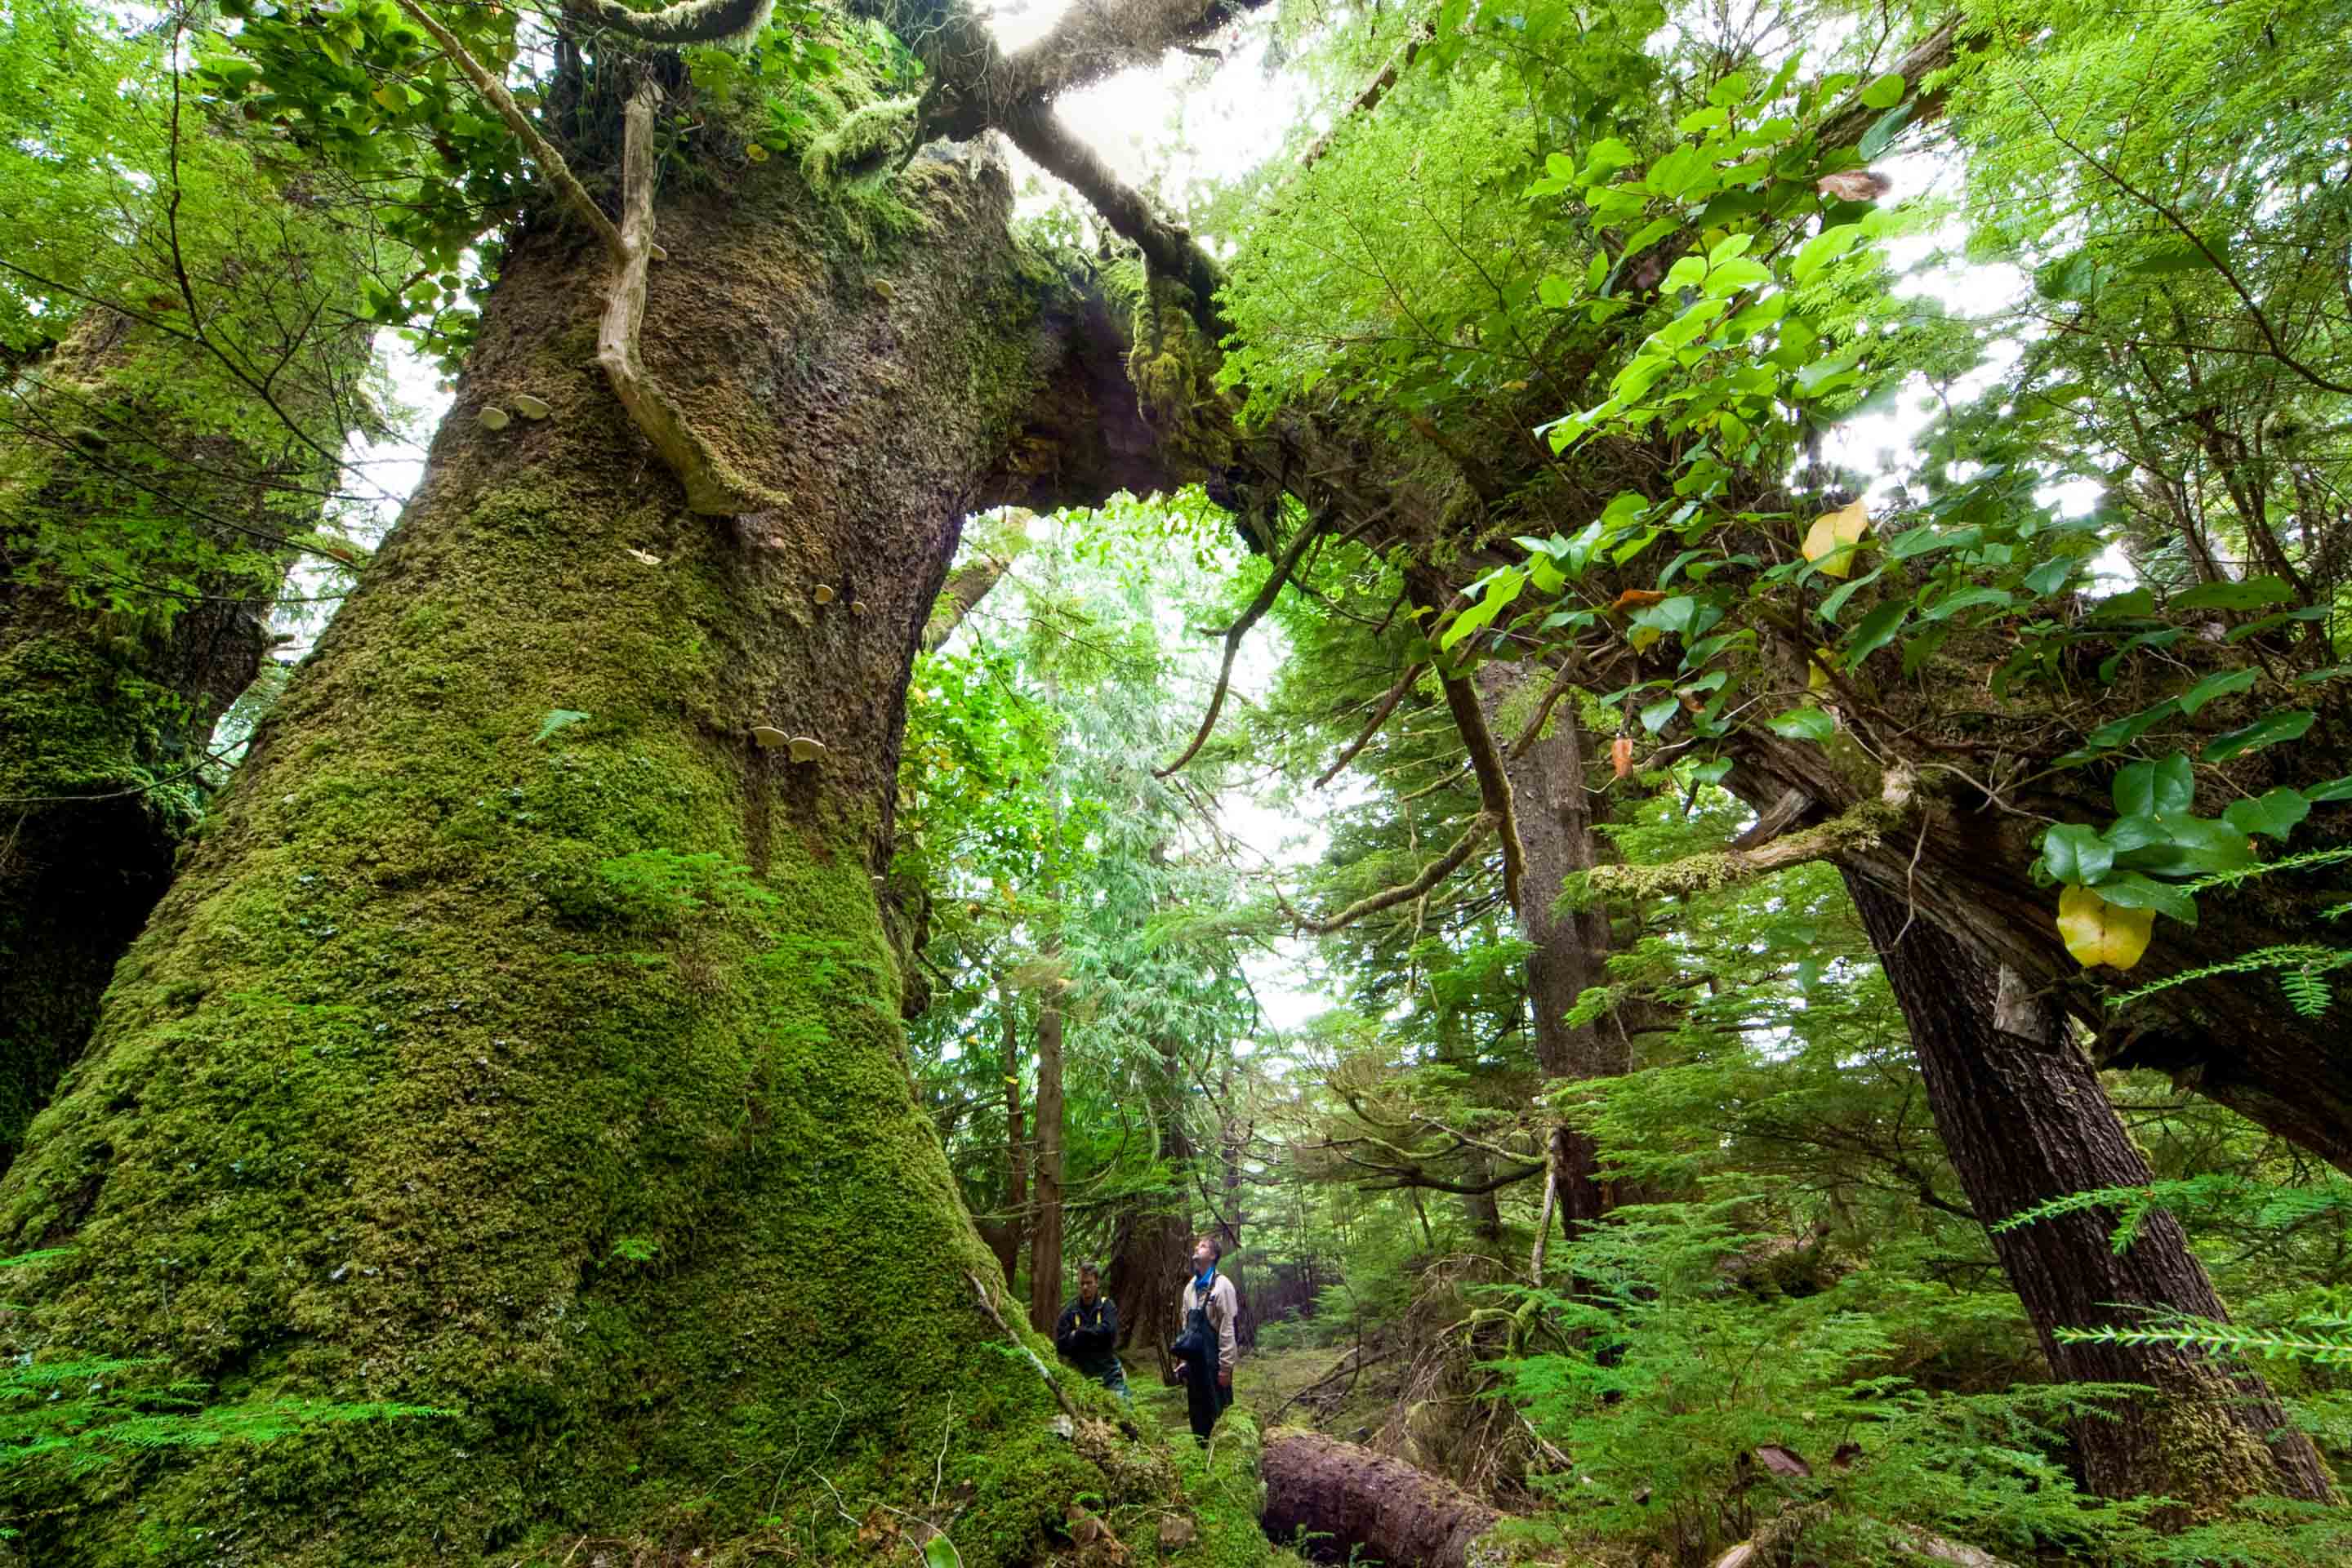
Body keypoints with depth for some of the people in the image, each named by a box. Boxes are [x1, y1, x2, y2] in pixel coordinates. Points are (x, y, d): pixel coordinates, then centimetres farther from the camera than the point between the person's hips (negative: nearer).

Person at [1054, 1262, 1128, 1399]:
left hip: (1108, 1371, -1)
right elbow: (1061, 1344, -4)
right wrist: (1094, 1337, -10)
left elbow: (1108, 1331, -17)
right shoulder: (1070, 1311, 3)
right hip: (1082, 1373, 2)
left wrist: (1078, 1334, -9)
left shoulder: (1107, 1306, 0)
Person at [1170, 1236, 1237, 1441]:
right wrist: (1183, 1359, 13)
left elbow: (1228, 1329, -15)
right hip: (1194, 1361, 7)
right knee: (1198, 1413, 14)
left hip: (1213, 1360, -7)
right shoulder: (1190, 1287, 9)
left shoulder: (1221, 1286, -12)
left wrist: (1225, 1366, -17)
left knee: (1218, 1412, 3)